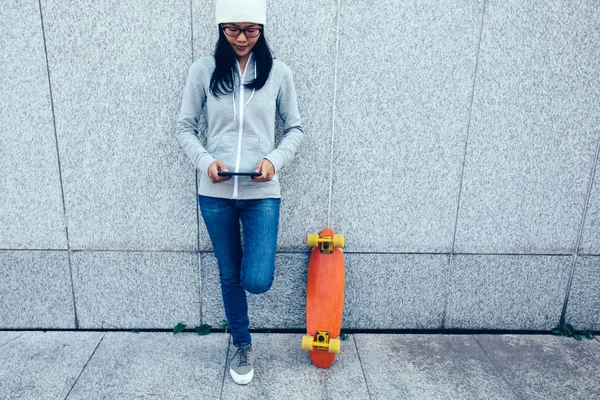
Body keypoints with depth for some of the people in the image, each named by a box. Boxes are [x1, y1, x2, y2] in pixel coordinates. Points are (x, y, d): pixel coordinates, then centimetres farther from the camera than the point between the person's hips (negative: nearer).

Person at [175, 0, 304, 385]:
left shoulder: (278, 72, -1)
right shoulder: (204, 69, -1)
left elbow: (296, 128, 6)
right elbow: (185, 127, 5)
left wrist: (275, 159, -12)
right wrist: (205, 161, -12)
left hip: (262, 192, -1)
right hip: (215, 193, 1)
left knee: (257, 281, -9)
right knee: (230, 276, 14)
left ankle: (261, 261, 30)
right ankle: (243, 345, 37)